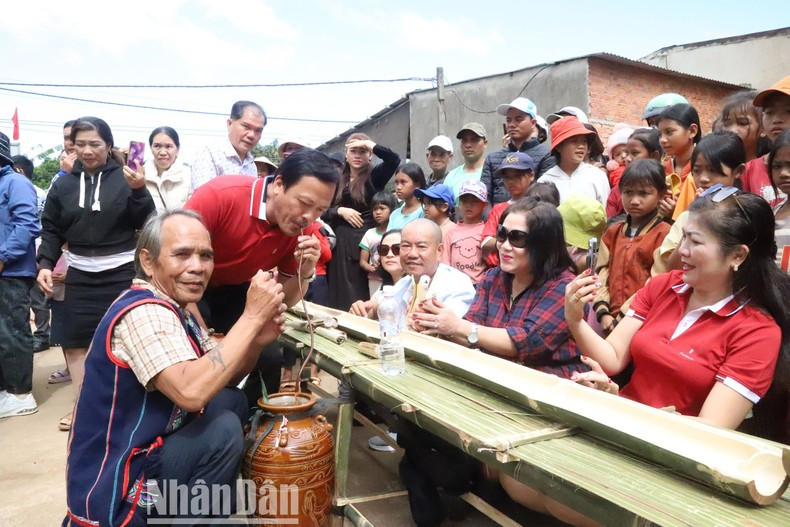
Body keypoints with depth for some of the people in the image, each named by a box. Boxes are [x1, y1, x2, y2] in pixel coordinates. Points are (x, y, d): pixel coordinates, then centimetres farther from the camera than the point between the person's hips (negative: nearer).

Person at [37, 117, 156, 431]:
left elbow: (146, 224, -8)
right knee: (75, 341, 7)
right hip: (80, 274, 4)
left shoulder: (125, 178, -5)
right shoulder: (63, 185, 6)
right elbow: (51, 230, 10)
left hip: (122, 272, -3)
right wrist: (45, 264, -2)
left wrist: (139, 192, -22)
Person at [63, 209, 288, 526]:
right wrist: (252, 315, -30)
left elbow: (223, 378, 7)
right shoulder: (145, 312, -23)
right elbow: (191, 391, -38)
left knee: (232, 402, 8)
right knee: (223, 429, -26)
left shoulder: (169, 308, 7)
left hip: (139, 455, 10)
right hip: (114, 493, -10)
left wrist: (257, 339, -12)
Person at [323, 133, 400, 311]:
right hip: (339, 242, 3)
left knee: (360, 293, -4)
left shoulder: (374, 176, 3)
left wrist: (369, 144, -10)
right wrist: (340, 211, -9)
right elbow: (323, 212, 9)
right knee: (339, 292, 6)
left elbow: (394, 159, -15)